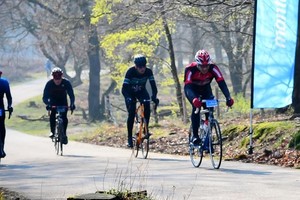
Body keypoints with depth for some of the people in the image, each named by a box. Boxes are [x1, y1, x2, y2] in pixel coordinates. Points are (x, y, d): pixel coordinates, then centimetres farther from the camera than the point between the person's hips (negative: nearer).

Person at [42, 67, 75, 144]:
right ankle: (52, 131, -9)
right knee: (52, 115, -25)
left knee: (64, 117, -17)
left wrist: (72, 104, -44)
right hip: (53, 102, 0)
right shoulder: (49, 83, -26)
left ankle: (64, 134, -4)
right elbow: (45, 97, -28)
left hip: (63, 101, 0)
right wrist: (48, 104, -48)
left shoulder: (66, 82, -26)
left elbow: (71, 95, -25)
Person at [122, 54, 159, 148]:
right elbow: (124, 88, -33)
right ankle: (129, 137, -8)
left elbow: (153, 86, -26)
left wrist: (154, 96, -45)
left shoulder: (148, 72, -24)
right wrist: (128, 98, -51)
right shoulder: (130, 72, -31)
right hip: (130, 93, -2)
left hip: (141, 92, 2)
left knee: (147, 108, -25)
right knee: (131, 113, -17)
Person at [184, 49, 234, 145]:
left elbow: (222, 83, -37)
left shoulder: (213, 68, -31)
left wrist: (228, 98, -53)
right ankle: (195, 135, -18)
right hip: (192, 90, -2)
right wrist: (194, 99, -64)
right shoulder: (190, 69, -36)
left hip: (205, 89, 2)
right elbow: (187, 87, -44)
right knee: (196, 107, -27)